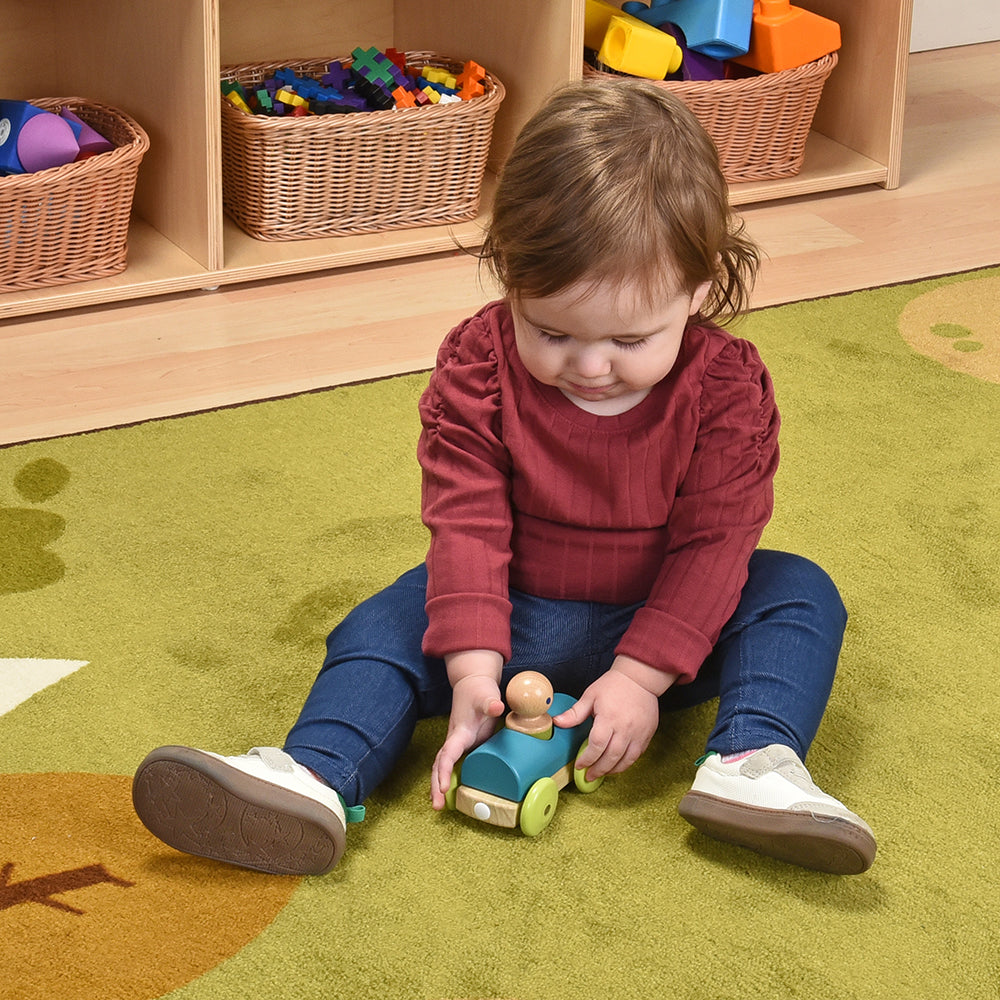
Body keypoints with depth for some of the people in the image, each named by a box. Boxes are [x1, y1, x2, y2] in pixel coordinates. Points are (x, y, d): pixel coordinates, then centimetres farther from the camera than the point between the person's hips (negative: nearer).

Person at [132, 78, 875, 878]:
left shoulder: (725, 385, -17)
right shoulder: (479, 366, -15)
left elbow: (713, 538, -17)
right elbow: (469, 522, -17)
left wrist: (642, 676, -25)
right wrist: (473, 672, -27)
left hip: (664, 623, 0)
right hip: (519, 621, 1)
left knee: (799, 593, -20)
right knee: (389, 622, -19)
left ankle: (753, 762, -38)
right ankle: (314, 776, -39)